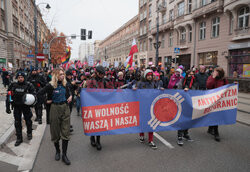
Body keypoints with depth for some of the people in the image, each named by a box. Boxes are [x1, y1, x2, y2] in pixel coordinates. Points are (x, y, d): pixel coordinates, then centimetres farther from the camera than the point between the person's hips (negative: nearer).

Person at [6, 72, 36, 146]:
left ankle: (29, 133, 39)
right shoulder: (13, 85, -2)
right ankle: (19, 138, 22)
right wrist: (7, 107, 0)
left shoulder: (28, 85, -9)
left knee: (28, 120, 13)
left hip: (26, 106, -2)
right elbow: (8, 96, 2)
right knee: (17, 122, 8)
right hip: (16, 106, 2)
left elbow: (34, 95, -3)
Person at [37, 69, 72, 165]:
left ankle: (64, 155, 11)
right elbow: (39, 94, -4)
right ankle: (57, 151, 32)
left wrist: (70, 96, 2)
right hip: (55, 109, -3)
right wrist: (47, 100, -1)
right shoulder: (50, 86, -9)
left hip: (65, 108, 3)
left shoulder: (65, 84, 3)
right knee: (55, 132, 9)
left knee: (66, 132, 1)